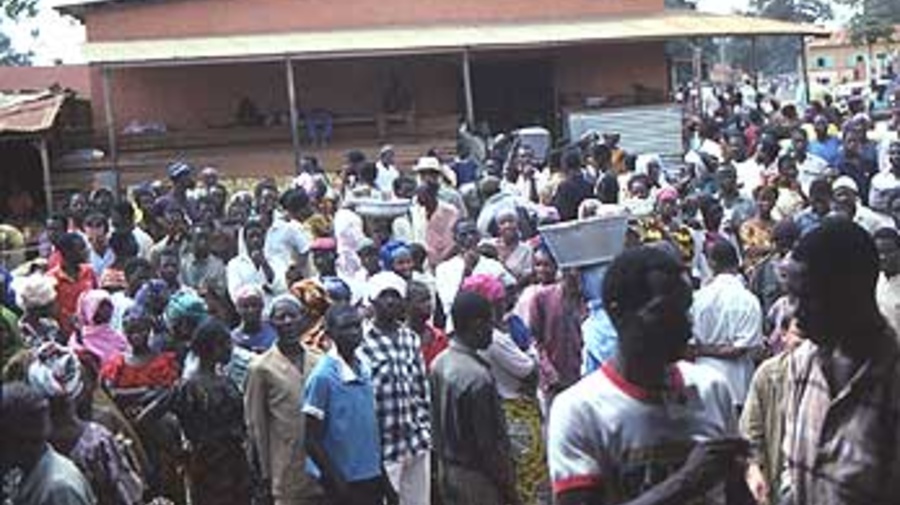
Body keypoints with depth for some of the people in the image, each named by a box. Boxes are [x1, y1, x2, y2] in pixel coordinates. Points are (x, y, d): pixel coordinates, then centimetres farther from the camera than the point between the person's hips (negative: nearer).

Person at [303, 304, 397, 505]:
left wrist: (384, 480, 12)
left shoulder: (365, 369, 5)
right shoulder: (323, 376, -15)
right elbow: (311, 441, -13)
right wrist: (339, 486, -14)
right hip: (345, 482, -6)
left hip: (372, 478, 6)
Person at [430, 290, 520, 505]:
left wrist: (444, 460, 19)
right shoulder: (478, 377, -26)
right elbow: (491, 443, -21)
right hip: (477, 478, -8)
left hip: (447, 470, 9)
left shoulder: (439, 364, 0)